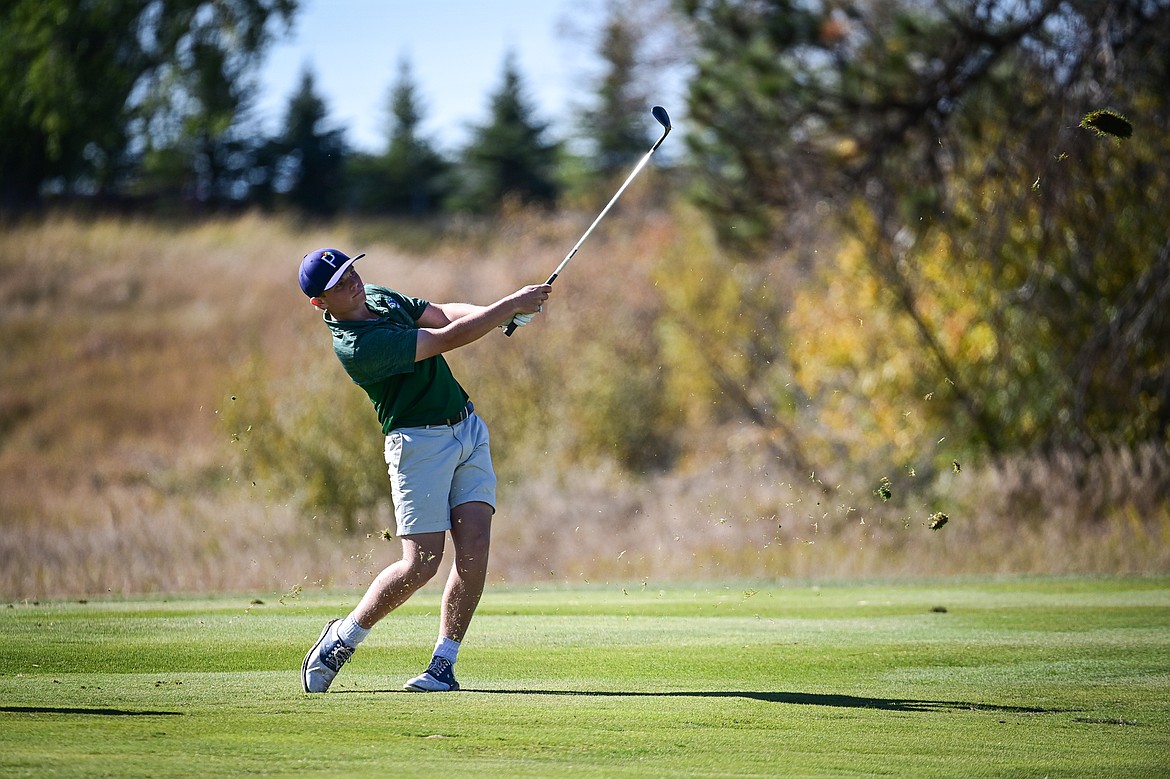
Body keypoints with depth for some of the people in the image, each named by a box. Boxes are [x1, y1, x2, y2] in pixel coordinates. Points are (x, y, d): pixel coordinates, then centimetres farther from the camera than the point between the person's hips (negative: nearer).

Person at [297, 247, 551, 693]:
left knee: (474, 549, -7)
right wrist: (512, 304, -19)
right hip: (420, 443, -7)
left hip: (468, 430, 8)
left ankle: (443, 665, -1)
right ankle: (341, 639, 12)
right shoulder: (355, 346, -22)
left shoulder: (381, 298, 7)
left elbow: (443, 314, 14)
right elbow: (447, 339, -23)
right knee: (421, 563, -9)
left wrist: (501, 315, -6)